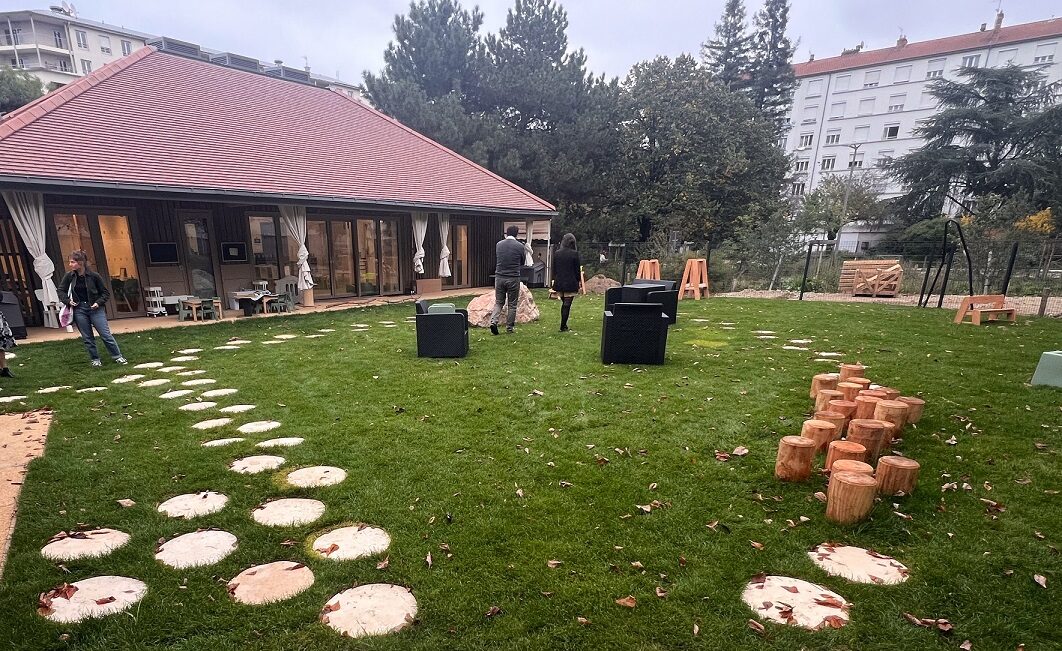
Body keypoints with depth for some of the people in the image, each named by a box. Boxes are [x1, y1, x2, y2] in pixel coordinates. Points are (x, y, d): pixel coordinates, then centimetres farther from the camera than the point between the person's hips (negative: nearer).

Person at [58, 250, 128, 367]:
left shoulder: (94, 276, -8)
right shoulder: (69, 276, -1)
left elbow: (106, 293, 0)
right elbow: (61, 291, 13)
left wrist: (98, 302, -13)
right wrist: (68, 301, -3)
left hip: (94, 308, -3)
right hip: (79, 310, 3)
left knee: (106, 335, -2)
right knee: (87, 338, 8)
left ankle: (118, 356, 8)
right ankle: (95, 360, 18)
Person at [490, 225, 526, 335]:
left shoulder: (498, 245, 2)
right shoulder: (519, 246, -6)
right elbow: (522, 263, 8)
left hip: (499, 277, 3)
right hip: (513, 278, -3)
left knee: (498, 302, 13)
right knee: (512, 304, 8)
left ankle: (493, 321, -7)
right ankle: (509, 327, 13)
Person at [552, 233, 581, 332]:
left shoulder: (557, 253, 2)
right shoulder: (574, 253, -9)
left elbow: (554, 269, 8)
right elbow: (577, 270, -6)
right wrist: (577, 283, 3)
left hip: (559, 282, 4)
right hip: (570, 283, -4)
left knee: (564, 303, 19)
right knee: (567, 305, 1)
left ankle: (563, 325, 23)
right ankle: (563, 326, 3)